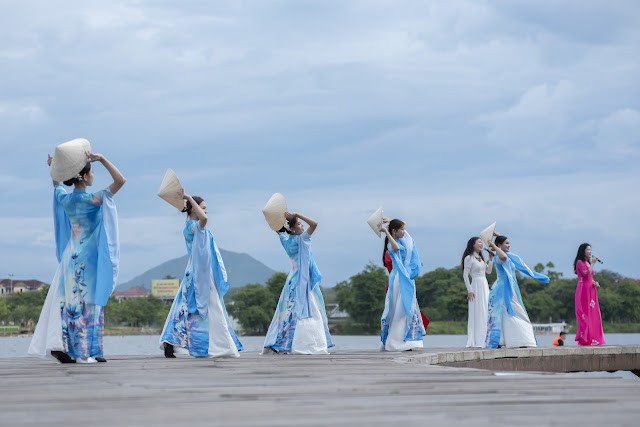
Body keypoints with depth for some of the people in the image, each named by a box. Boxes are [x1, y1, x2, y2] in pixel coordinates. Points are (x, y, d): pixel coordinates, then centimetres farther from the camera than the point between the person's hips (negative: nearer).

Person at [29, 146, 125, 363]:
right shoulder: (92, 199, -14)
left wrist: (53, 167, 27)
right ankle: (85, 352, -4)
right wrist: (102, 159, -18)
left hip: (70, 256, 7)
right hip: (88, 258, -7)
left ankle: (62, 347, 5)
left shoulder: (65, 198, 5)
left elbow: (56, 184, 30)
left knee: (70, 302, 8)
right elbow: (120, 180, -19)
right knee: (88, 303, -4)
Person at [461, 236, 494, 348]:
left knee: (485, 313, 7)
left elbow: (488, 271, 18)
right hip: (476, 286, -8)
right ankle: (475, 341, -5)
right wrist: (469, 290, -16)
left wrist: (491, 258, 7)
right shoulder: (469, 258, -7)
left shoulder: (480, 258, 16)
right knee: (477, 313, -8)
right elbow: (465, 275, -11)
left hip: (485, 286, 8)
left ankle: (483, 340, 11)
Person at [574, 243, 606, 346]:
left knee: (593, 314, 4)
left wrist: (595, 283, 4)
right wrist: (593, 263, -12)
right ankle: (585, 339, -11)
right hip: (583, 290, -9)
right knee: (585, 314, -10)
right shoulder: (580, 262, -5)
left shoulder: (588, 263, 21)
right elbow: (586, 274, -19)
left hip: (591, 290, 9)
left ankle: (593, 339, 5)